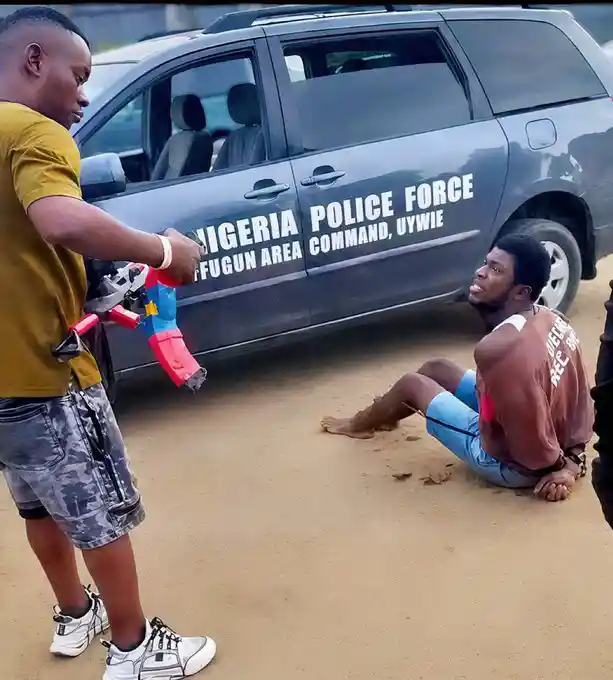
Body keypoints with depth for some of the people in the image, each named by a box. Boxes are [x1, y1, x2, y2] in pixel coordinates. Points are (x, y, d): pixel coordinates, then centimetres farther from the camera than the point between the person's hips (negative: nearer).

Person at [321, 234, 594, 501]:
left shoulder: (500, 348, -37)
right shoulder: (553, 321, -7)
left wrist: (555, 465, -10)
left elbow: (532, 436, -31)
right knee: (435, 369, 17)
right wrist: (573, 457, 3)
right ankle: (381, 416, 48)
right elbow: (581, 398, -1)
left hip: (510, 464, -8)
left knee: (412, 384, 7)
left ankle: (360, 424, 40)